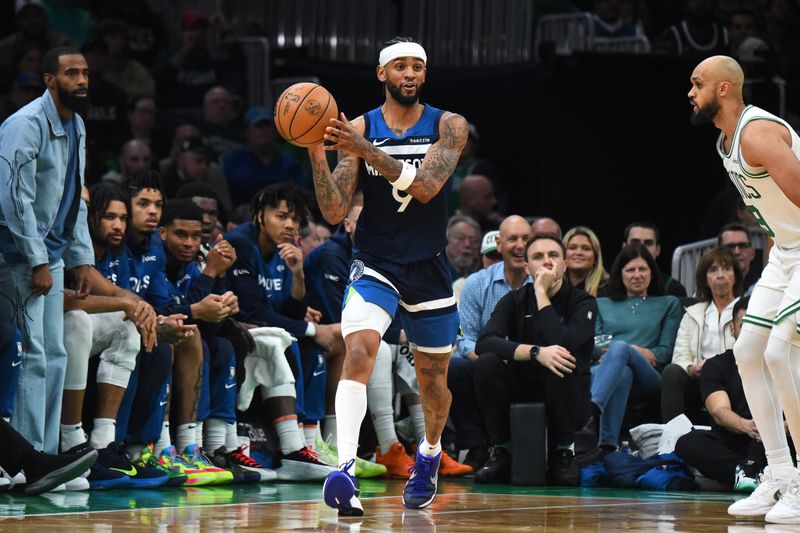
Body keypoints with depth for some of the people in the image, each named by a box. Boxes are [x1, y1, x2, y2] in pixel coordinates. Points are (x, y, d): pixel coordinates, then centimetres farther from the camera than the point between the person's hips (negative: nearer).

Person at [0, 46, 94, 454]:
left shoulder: (76, 126, 12)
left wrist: (80, 257, 13)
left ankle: (46, 452, 15)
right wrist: (37, 262, -20)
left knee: (54, 355, 9)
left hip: (50, 254, 9)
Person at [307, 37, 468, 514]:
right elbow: (334, 212, -8)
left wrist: (366, 151, -33)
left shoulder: (448, 126, -5)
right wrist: (318, 156, -24)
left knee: (433, 378, 15)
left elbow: (426, 185, -23)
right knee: (359, 353, -27)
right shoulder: (359, 129, -4)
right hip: (376, 265, -1)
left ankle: (430, 455, 44)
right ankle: (346, 469, -34)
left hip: (429, 269, 1)